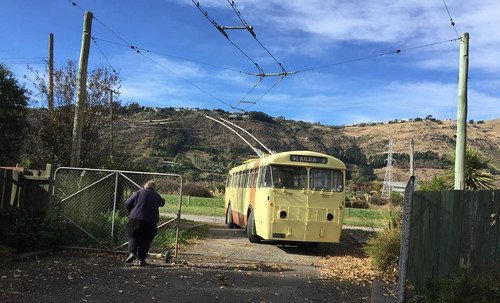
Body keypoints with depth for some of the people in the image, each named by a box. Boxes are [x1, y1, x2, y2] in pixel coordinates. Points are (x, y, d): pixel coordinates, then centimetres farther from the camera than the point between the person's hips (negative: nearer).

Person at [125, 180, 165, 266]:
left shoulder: (139, 192, 2)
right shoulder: (156, 196, 6)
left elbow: (127, 203, 3)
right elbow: (162, 203, 25)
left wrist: (131, 212, 21)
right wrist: (162, 200, 48)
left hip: (136, 219, -1)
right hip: (151, 222, 1)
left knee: (133, 237, 13)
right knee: (145, 240, 10)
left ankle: (132, 253, -9)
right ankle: (141, 259, 9)